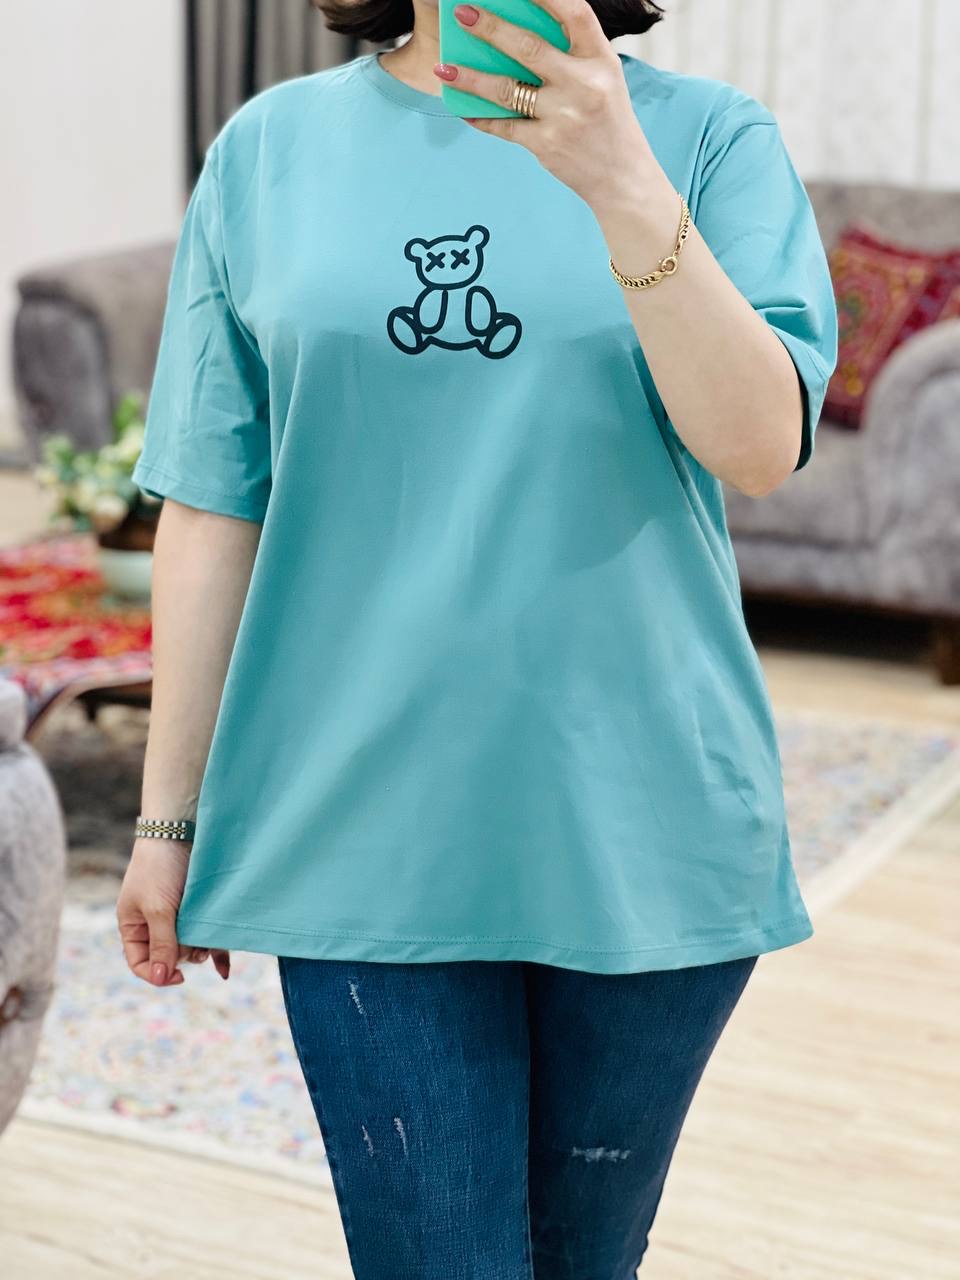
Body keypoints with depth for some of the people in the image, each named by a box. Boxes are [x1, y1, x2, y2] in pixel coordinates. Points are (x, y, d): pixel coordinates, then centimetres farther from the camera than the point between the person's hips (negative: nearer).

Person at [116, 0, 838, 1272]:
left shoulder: (708, 137, 0)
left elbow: (761, 447, -14)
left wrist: (623, 184, -27)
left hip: (643, 822, 1)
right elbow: (213, 507, 5)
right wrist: (169, 817, 6)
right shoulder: (272, 148, 4)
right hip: (366, 834, 0)